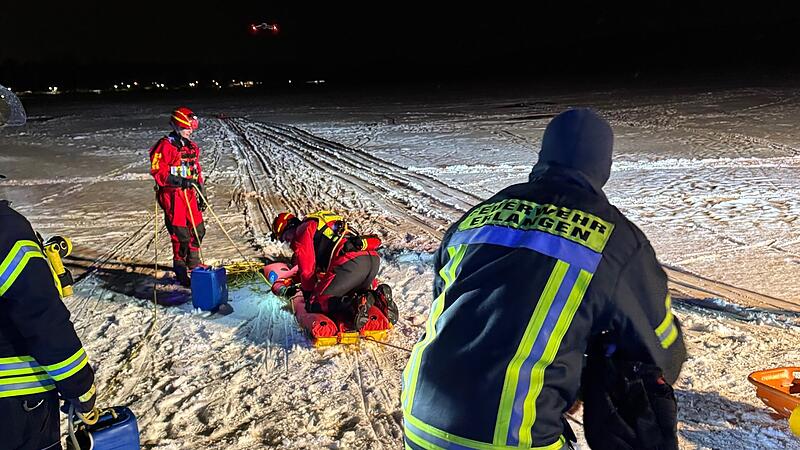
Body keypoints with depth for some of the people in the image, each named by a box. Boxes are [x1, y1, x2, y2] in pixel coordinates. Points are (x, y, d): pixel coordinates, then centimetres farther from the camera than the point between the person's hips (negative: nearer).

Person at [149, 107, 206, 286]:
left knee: (198, 230, 12)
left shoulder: (191, 146, 16)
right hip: (172, 195, -7)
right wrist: (179, 181, -23)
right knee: (181, 234, -7)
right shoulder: (165, 145, -8)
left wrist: (202, 194, 18)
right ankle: (180, 270, 7)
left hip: (189, 194, 7)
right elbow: (157, 171, -14)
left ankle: (193, 262, 33)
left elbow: (197, 171, 21)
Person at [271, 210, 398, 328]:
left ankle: (358, 303, -22)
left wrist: (307, 292, 22)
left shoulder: (301, 232, 12)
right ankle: (379, 295, 2)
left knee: (314, 305, 1)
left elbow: (307, 269, 5)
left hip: (350, 262, -8)